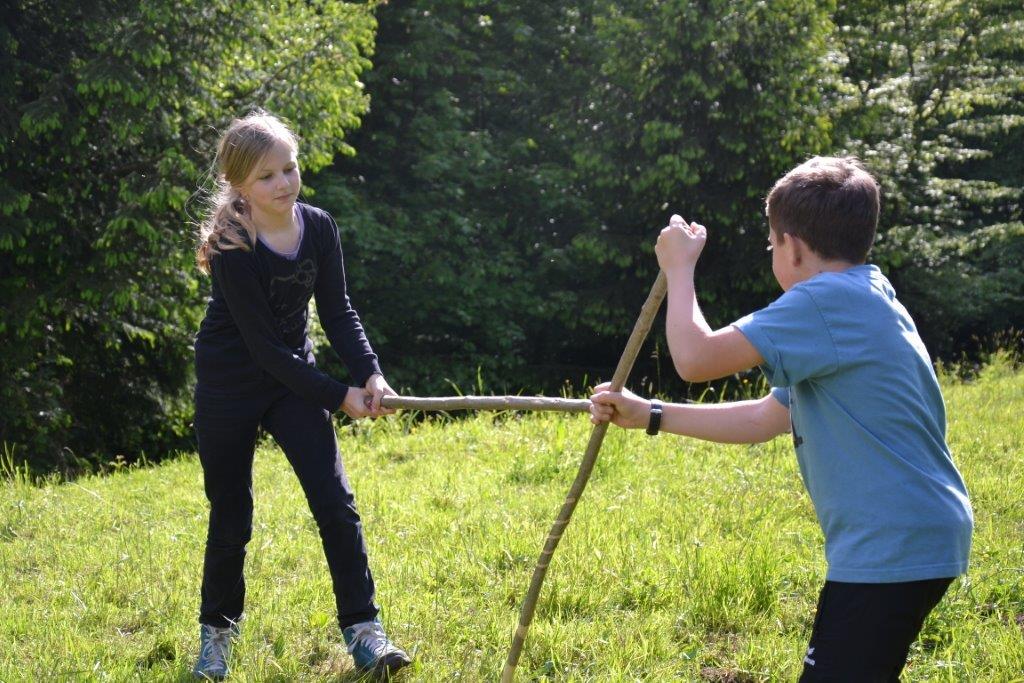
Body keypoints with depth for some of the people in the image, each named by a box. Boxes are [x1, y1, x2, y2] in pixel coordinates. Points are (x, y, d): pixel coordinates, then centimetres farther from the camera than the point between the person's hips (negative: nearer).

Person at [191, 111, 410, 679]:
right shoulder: (233, 249, -23)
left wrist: (369, 372, -18)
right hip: (229, 387, -4)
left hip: (292, 378, 4)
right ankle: (216, 633, 27)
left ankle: (363, 630, 0)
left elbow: (337, 311, -2)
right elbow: (262, 343, -22)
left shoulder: (319, 228, -8)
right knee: (231, 518, 6)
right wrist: (337, 396, -21)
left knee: (336, 503, -6)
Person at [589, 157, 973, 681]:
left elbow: (696, 358, -19)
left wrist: (678, 266, -1)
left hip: (892, 546, -10)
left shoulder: (828, 300, -16)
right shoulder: (859, 303, 17)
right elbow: (764, 419, 20)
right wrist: (649, 416, 18)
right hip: (919, 537, 10)